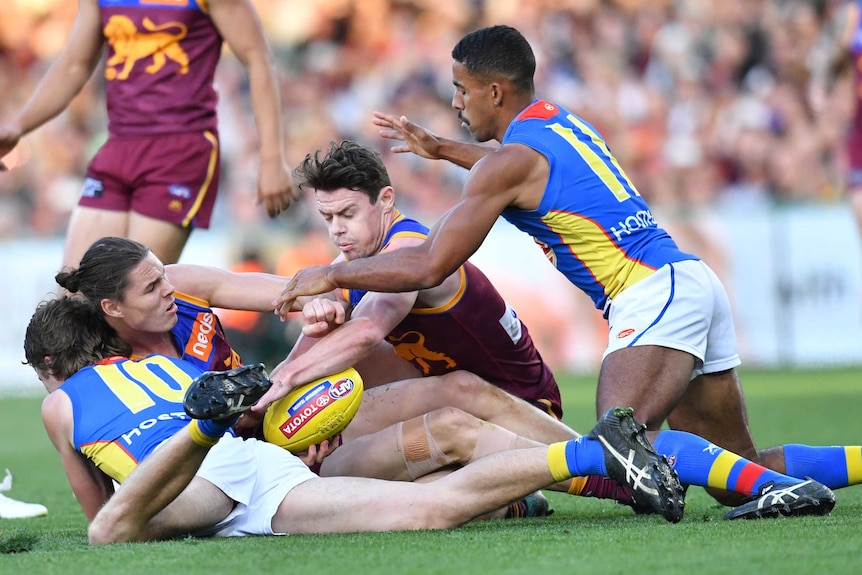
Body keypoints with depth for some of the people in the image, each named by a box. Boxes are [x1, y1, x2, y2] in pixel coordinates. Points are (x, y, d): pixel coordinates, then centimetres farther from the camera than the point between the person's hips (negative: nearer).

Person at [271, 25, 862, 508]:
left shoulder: (509, 161, -7)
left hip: (655, 295, -9)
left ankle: (784, 486, -35)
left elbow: (429, 266, -9)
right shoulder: (564, 123, 20)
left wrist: (330, 275, 2)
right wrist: (442, 149, 52)